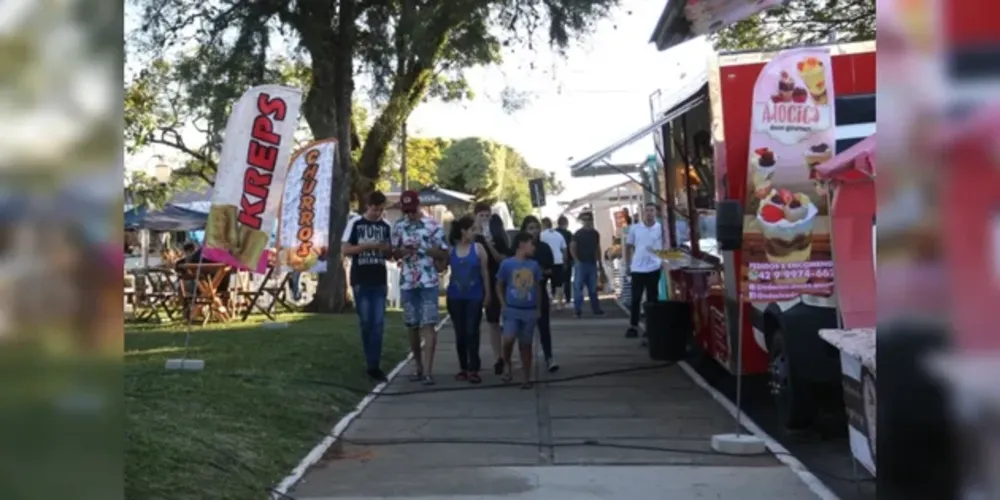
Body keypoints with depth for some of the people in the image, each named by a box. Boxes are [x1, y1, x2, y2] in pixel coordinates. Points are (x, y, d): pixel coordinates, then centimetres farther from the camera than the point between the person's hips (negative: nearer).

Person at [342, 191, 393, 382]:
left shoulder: (386, 226, 8)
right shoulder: (355, 223, -1)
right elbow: (346, 250, -4)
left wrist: (387, 249, -9)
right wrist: (367, 246, -16)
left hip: (379, 281, 3)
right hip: (360, 281, -3)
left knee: (378, 324, -3)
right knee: (366, 323, 5)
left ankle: (374, 365, -2)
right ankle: (372, 362, 18)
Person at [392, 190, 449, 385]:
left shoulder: (433, 226, -4)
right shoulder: (399, 227, 7)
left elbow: (444, 254, -2)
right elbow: (394, 253, 14)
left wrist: (424, 248, -16)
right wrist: (403, 251, -8)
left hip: (428, 282, -4)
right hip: (407, 283, 4)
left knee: (428, 326, -8)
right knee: (412, 326, 10)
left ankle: (428, 371, -10)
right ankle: (419, 367, 22)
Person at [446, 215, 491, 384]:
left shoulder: (478, 248, -1)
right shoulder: (451, 249, 1)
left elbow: (484, 272, 1)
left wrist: (487, 293, 1)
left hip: (474, 296, -1)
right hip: (455, 297, 2)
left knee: (472, 332, -4)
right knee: (460, 333, 7)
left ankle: (473, 369, 0)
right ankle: (463, 368, 17)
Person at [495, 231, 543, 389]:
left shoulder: (534, 265, 4)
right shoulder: (507, 263, -5)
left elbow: (538, 287, 13)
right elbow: (499, 285, 5)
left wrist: (539, 309, 10)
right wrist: (503, 305, -3)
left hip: (530, 311, 3)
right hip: (512, 310, -3)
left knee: (526, 344, 8)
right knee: (508, 339, -21)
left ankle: (527, 378, 16)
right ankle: (507, 364, 7)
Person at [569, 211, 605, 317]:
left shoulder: (595, 234, 9)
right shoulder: (578, 233, -5)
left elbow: (597, 249, 15)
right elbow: (572, 248, -6)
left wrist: (599, 262, 12)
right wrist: (577, 261, -13)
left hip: (592, 264, 4)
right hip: (581, 264, -4)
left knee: (593, 288, 9)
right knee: (578, 287, -4)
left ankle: (596, 309, 15)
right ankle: (577, 310, -1)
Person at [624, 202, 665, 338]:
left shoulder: (661, 228, -1)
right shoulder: (634, 228, 4)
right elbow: (628, 247, 12)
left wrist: (664, 260, -8)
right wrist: (627, 265, 9)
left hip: (654, 268, -1)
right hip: (637, 268, 1)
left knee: (652, 298, 7)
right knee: (635, 298, 2)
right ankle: (633, 326, 7)